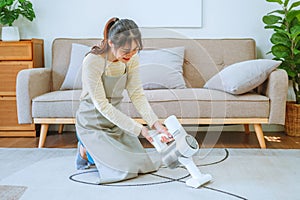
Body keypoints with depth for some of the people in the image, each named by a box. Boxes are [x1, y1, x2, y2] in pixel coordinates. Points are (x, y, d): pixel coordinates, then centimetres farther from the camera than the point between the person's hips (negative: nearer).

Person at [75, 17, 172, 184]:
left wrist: (155, 123, -24)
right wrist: (138, 129, -27)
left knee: (142, 164, 7)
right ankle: (86, 149, 11)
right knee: (126, 170, -14)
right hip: (93, 124, -6)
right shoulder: (92, 61, -28)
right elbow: (102, 105, -26)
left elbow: (137, 94, -9)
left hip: (115, 120, 6)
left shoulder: (131, 58, -10)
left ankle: (96, 149, 25)